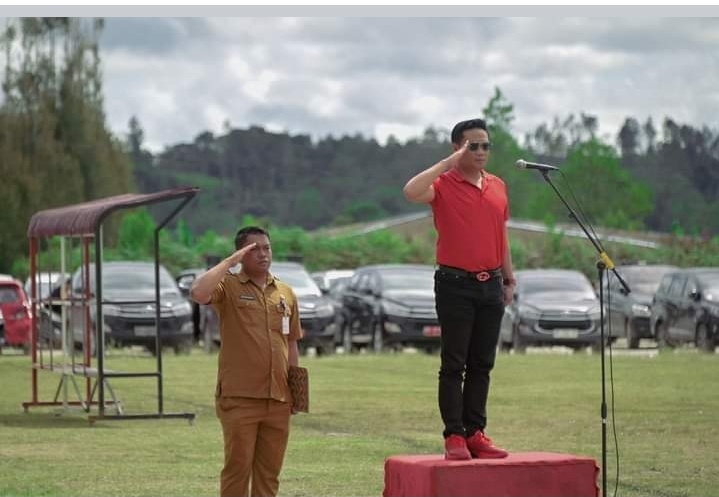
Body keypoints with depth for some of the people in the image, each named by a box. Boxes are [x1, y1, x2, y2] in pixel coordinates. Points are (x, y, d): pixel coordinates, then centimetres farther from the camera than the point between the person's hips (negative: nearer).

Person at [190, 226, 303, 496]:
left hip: (278, 399, 5)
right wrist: (230, 261, -17)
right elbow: (198, 293, -25)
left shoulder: (286, 294, 13)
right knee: (238, 466, -2)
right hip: (239, 398, -5)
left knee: (269, 470, 8)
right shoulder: (228, 286, -2)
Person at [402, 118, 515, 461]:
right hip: (455, 285, -5)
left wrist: (509, 278, 18)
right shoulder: (444, 185, -6)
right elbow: (411, 192, -28)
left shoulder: (498, 187, 12)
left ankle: (475, 432, 12)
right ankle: (454, 436, -1)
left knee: (482, 364, 7)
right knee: (453, 364, -2)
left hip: (490, 286, 5)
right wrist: (449, 162, -22)